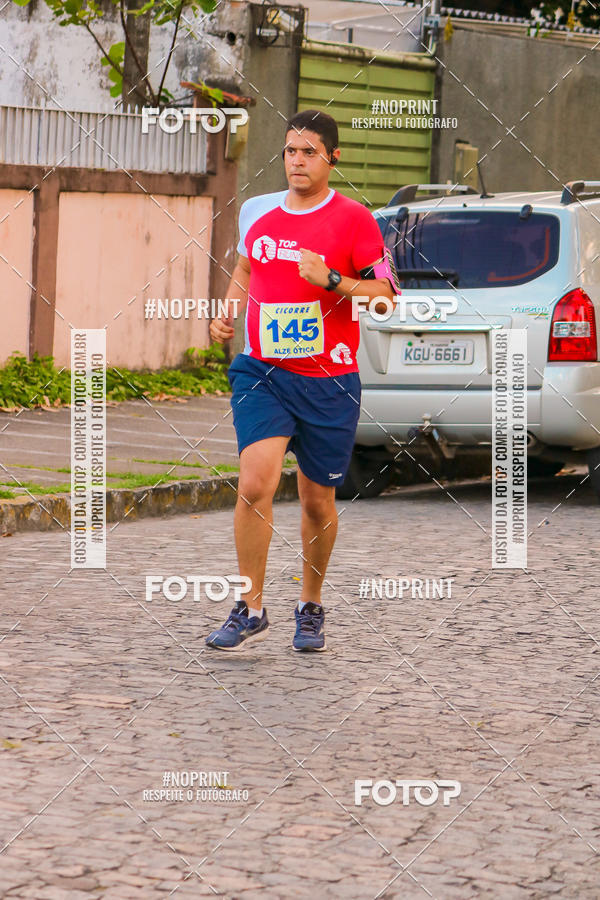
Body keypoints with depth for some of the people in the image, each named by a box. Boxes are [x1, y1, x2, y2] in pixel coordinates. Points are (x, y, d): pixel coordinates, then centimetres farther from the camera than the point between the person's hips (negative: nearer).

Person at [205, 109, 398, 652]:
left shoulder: (353, 219, -4)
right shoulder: (255, 212, 8)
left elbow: (385, 295, -6)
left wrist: (331, 280, -20)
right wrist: (228, 312, 9)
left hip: (329, 381, -2)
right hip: (262, 372, 2)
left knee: (318, 501, 9)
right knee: (254, 485, -16)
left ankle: (311, 608, 30)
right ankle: (251, 611, -5)